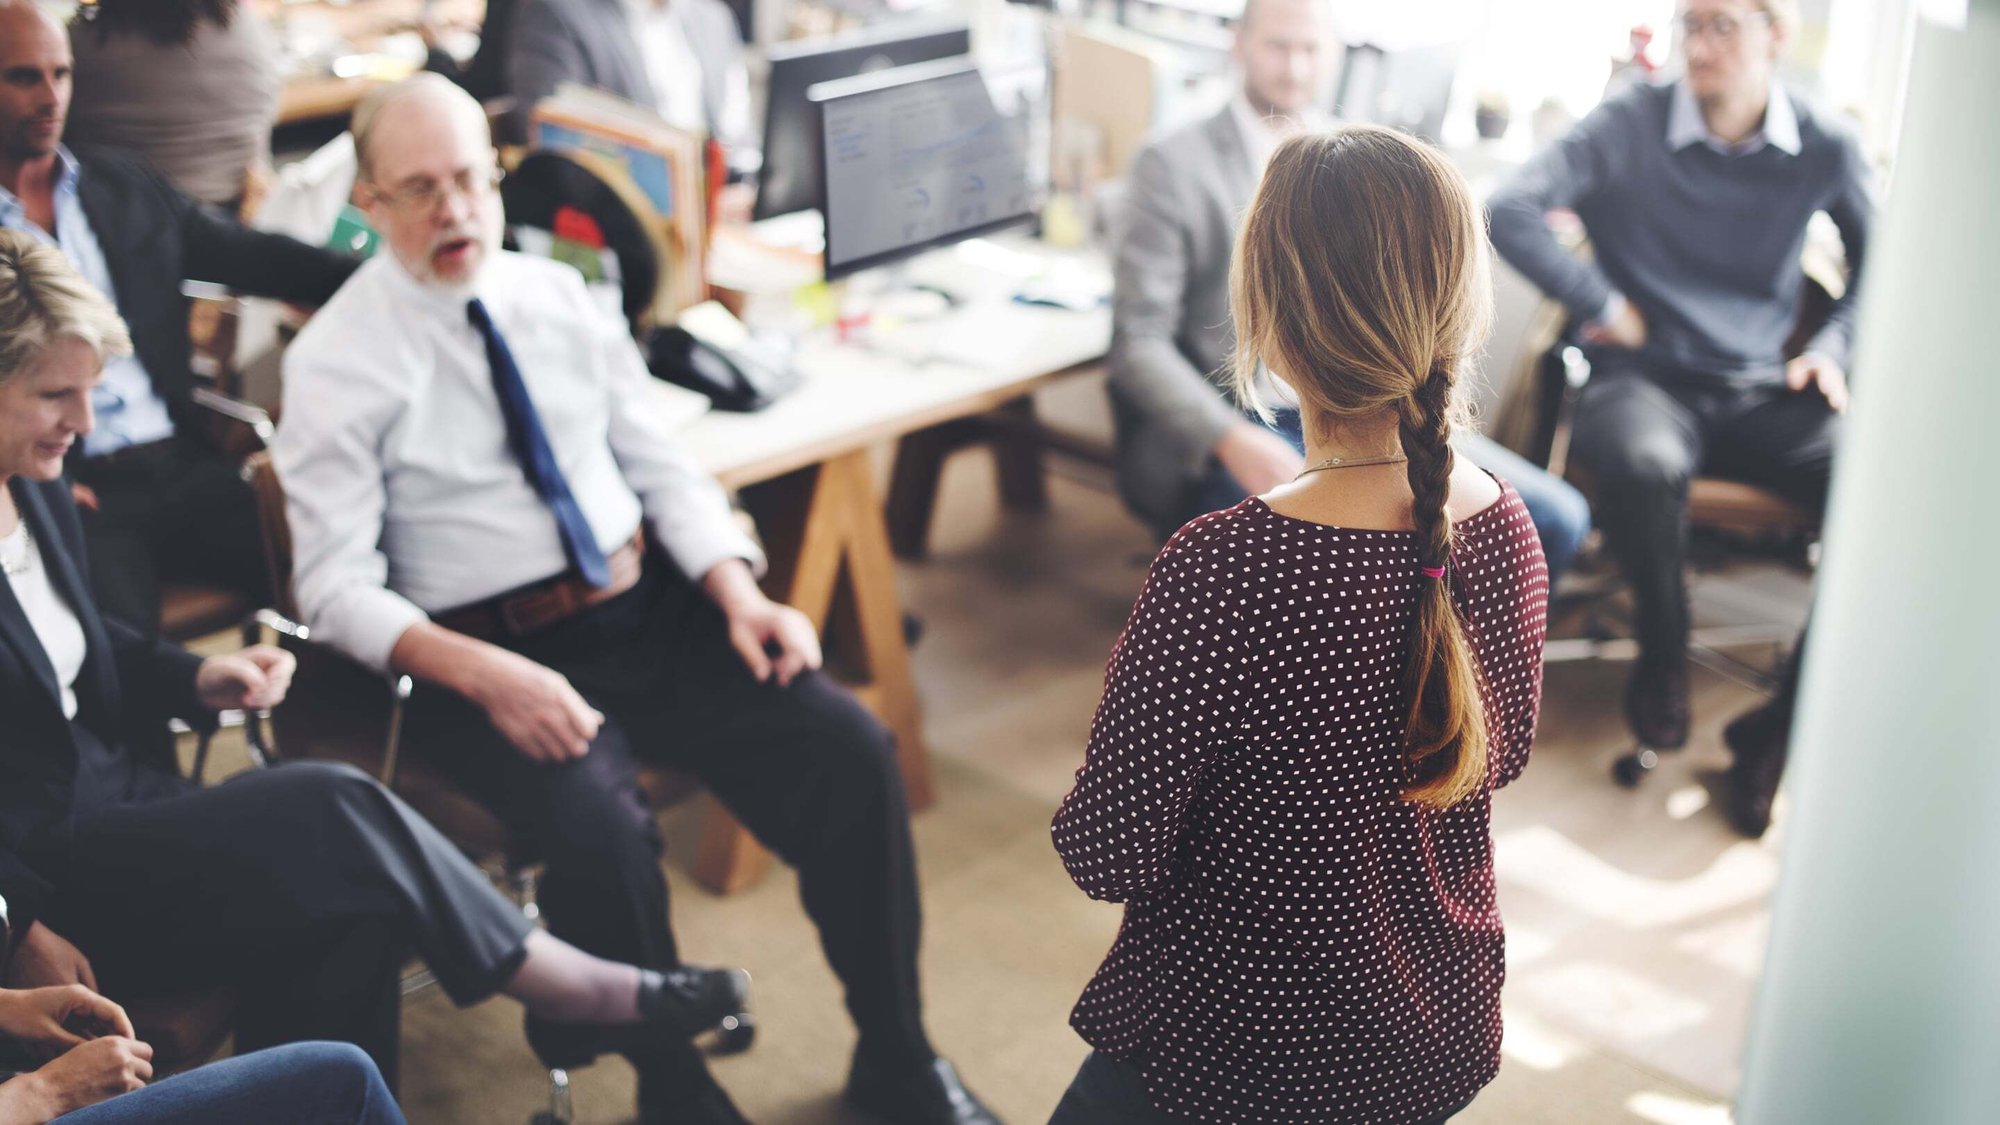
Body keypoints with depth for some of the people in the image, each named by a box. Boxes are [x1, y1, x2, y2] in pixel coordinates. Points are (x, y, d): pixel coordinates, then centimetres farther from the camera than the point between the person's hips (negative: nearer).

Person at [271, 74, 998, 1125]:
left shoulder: (560, 297, 9)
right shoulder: (336, 361, -5)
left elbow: (662, 467, 10)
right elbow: (337, 588, -10)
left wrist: (740, 597, -7)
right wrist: (485, 675, -26)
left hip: (651, 606, 5)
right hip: (485, 653, -4)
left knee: (850, 748, -14)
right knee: (601, 832, -32)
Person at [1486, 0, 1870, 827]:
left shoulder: (1826, 148, 5)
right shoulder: (1632, 124, -3)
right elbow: (1511, 212, -13)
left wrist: (1833, 347, 4)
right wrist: (1605, 305, -10)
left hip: (1760, 391, 3)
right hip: (1644, 378, -3)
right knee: (1643, 462, -40)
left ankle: (1789, 724, -13)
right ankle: (1663, 658, -10)